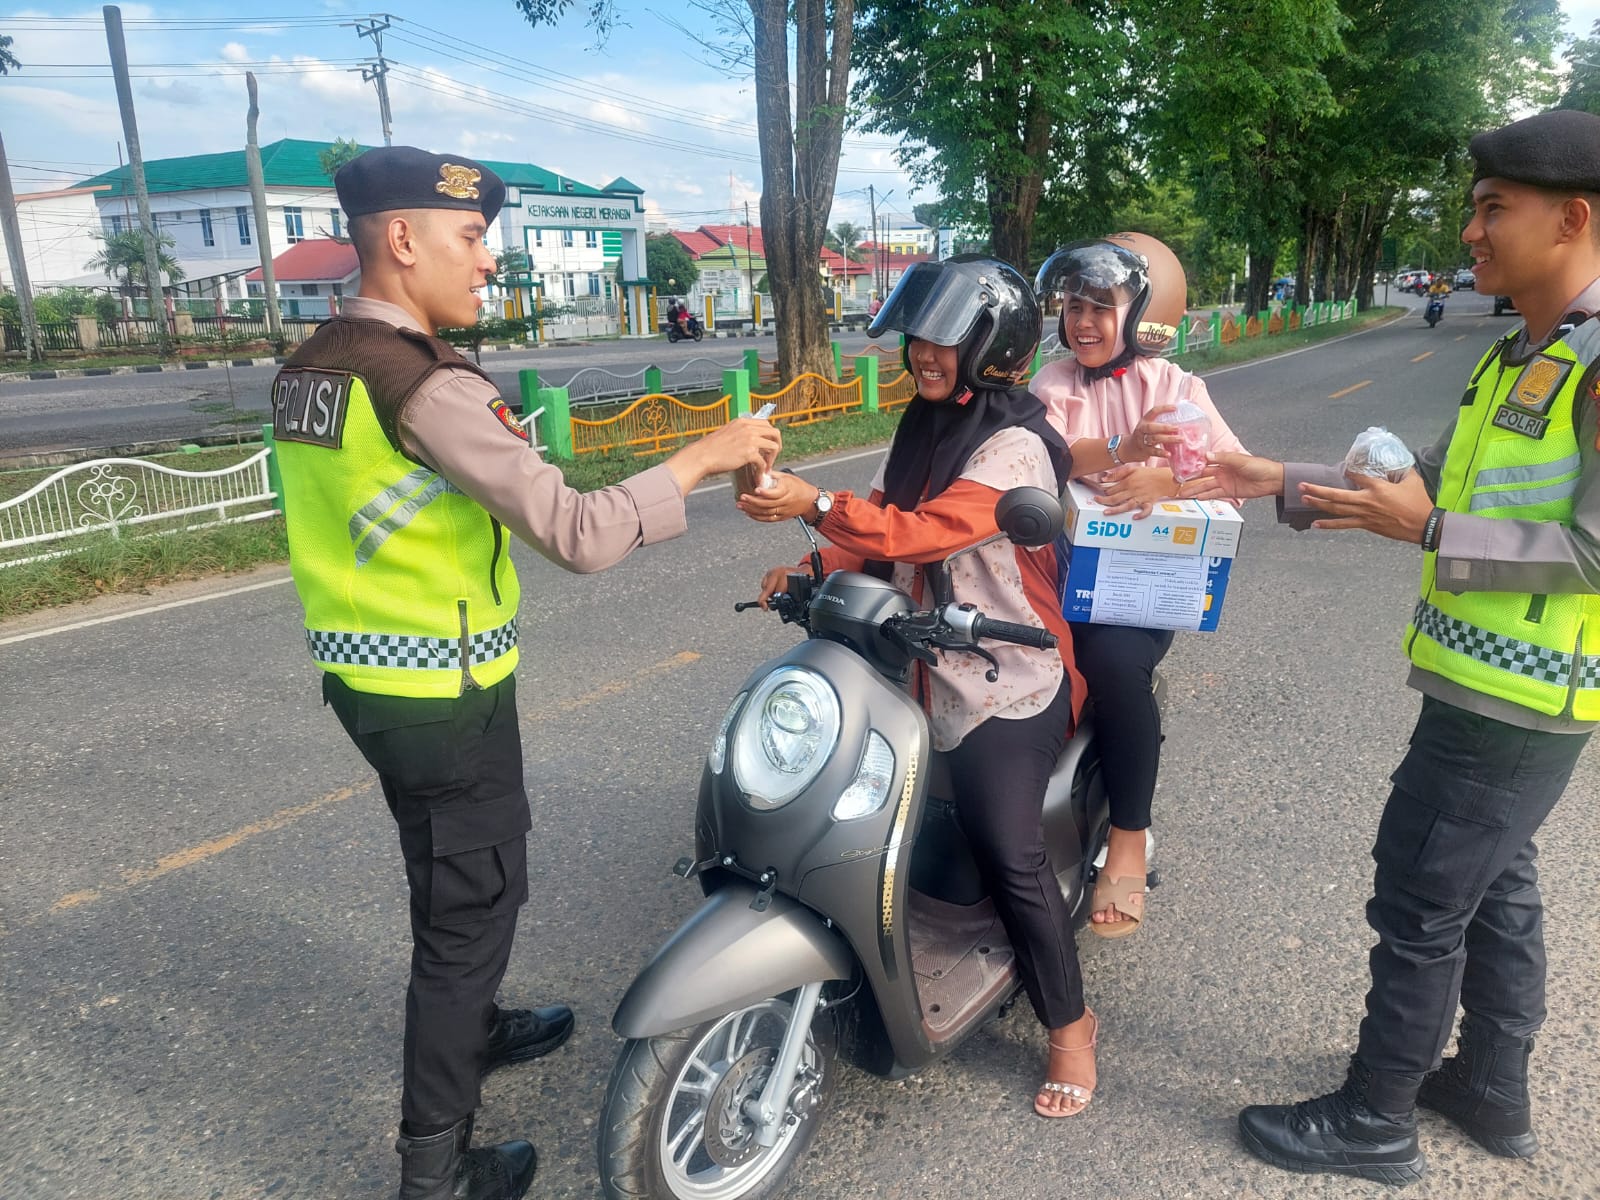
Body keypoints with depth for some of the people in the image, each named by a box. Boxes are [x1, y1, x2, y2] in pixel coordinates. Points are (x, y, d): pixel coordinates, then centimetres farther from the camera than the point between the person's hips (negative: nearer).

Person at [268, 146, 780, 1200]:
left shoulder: (308, 369, 6)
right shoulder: (427, 385, -24)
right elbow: (578, 534, -28)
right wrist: (705, 456, -19)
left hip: (360, 672, 9)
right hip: (442, 696, -9)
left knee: (452, 869, 27)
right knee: (472, 898, 6)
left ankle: (475, 1028, 50)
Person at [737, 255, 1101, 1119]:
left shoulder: (1014, 447, -16)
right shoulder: (924, 426, 11)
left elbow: (929, 530, -29)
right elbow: (885, 529, 11)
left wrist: (817, 505, -37)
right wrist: (816, 567, -5)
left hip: (1006, 687, -8)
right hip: (925, 670, 8)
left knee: (1008, 855, -10)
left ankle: (1069, 1024, 13)